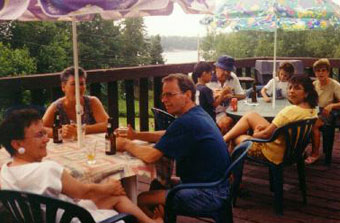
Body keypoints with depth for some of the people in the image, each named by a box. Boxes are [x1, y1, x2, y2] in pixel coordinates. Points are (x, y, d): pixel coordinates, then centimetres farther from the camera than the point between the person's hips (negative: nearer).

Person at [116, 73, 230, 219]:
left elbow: (151, 156, -22)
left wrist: (127, 145, -4)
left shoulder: (186, 122, -23)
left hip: (209, 194, -10)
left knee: (141, 200, -6)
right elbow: (166, 136, 21)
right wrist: (135, 135, 10)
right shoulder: (198, 114, 8)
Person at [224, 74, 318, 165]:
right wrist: (269, 126, 2)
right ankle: (224, 139, 22)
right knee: (250, 116, 15)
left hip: (274, 154, -8)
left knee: (236, 136, 10)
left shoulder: (290, 110, -31)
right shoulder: (312, 111, -5)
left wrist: (254, 134, -1)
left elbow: (266, 134, -22)